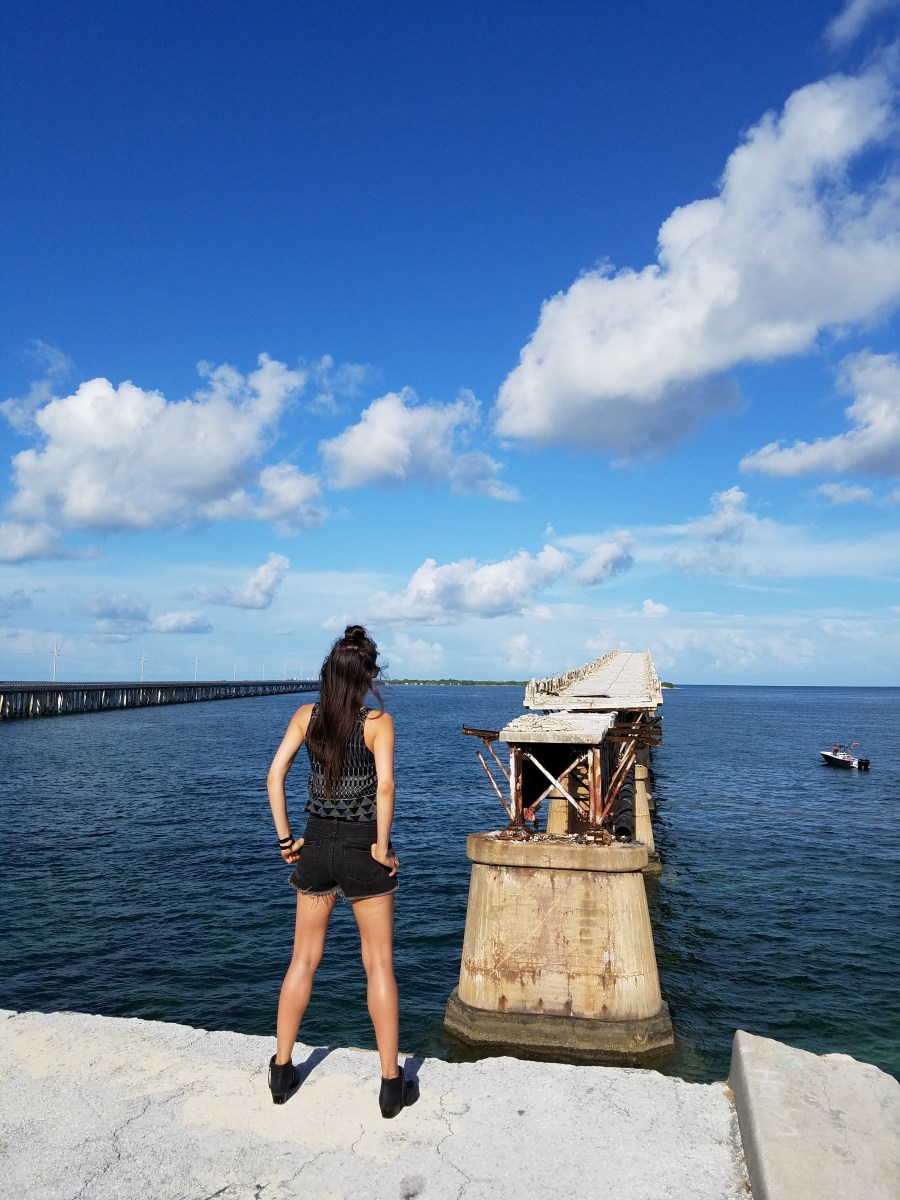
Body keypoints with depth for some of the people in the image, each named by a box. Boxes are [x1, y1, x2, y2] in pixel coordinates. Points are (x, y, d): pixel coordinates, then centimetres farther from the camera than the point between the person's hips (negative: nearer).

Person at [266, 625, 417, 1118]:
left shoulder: (306, 715, -1)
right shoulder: (378, 720, -11)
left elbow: (274, 776, -4)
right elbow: (384, 786, -22)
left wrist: (285, 839, 2)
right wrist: (382, 847, -13)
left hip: (316, 843, 3)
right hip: (362, 847, -3)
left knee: (303, 959, 18)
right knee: (379, 964, 9)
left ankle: (282, 1070, 29)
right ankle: (391, 1083, 17)